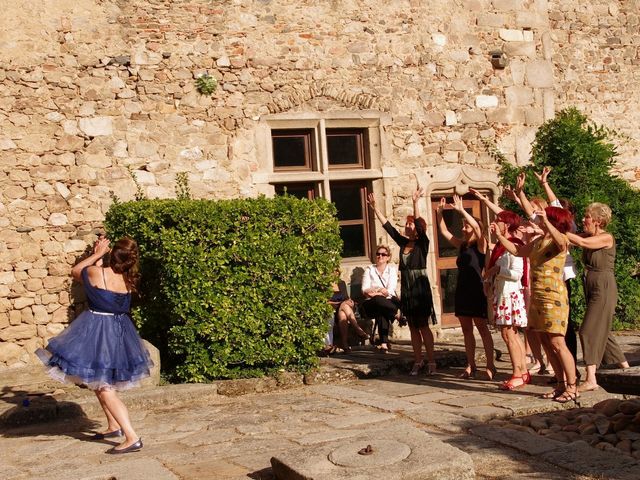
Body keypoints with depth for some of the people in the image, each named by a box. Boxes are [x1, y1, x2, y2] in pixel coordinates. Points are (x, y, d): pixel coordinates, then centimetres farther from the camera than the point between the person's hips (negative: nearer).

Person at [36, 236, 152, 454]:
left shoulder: (96, 273, -18)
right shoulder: (129, 280, -3)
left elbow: (75, 271, 5)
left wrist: (97, 254, 10)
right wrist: (99, 256, 12)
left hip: (96, 332, -7)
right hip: (119, 331, 7)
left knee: (103, 389, -3)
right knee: (101, 383, 26)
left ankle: (132, 437, -8)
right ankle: (114, 426, 35)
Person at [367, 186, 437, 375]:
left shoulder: (423, 243, -6)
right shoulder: (403, 242, 10)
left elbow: (419, 222, -20)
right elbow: (387, 226, 11)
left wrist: (415, 202, -29)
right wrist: (375, 207, 9)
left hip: (420, 287, -6)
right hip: (406, 288, 6)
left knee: (423, 326, -4)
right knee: (413, 327, 8)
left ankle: (431, 361, 2)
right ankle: (418, 361, 13)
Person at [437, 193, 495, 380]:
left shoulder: (480, 244, -5)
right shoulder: (461, 245, 13)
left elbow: (476, 226, -22)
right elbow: (444, 231, 13)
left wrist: (461, 210, -25)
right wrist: (439, 213, 1)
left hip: (476, 291, -7)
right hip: (461, 291, 7)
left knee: (482, 328, -4)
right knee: (466, 330, 9)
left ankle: (490, 366, -1)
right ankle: (471, 366, 14)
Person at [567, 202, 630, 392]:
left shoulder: (606, 238, -13)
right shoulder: (587, 236, 10)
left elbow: (581, 242, -27)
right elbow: (571, 239, -3)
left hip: (604, 288, -9)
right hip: (591, 288, 9)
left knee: (589, 331, -13)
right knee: (601, 330, 16)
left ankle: (591, 380, -14)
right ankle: (624, 366, 31)